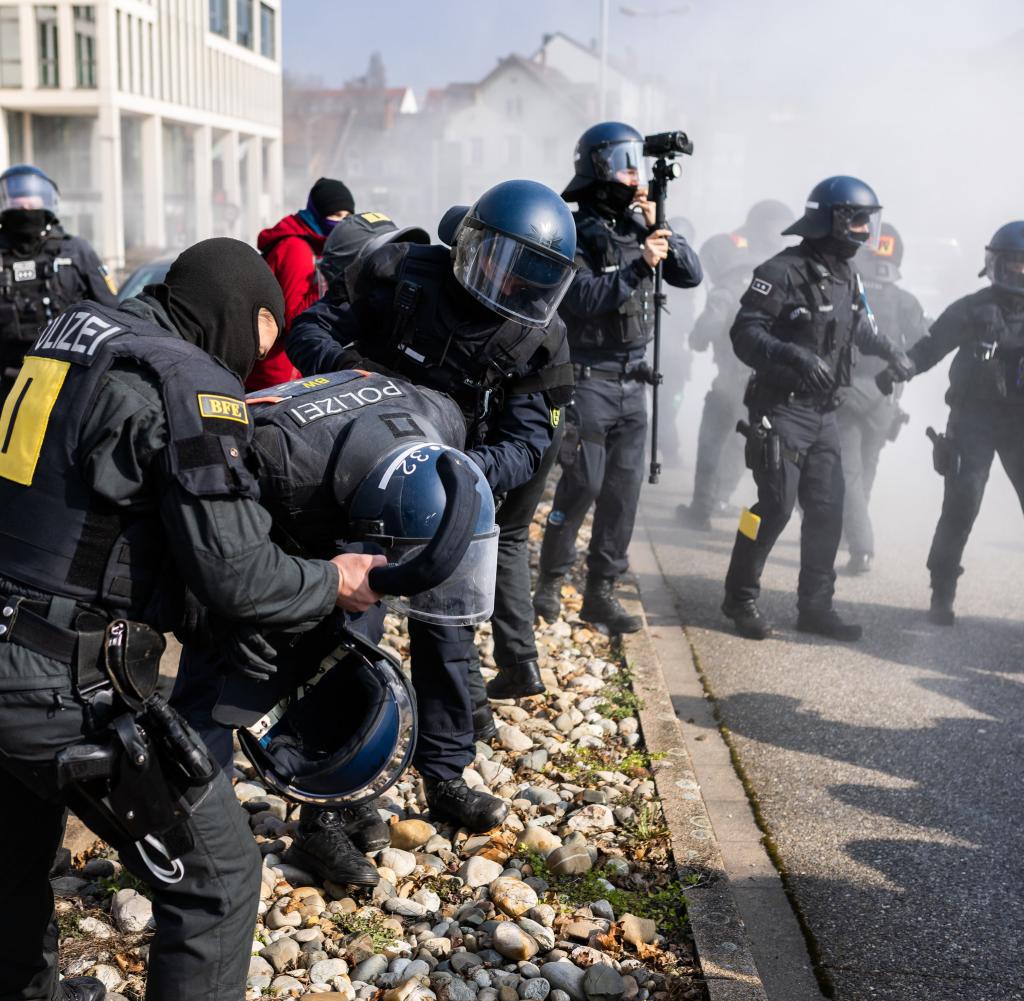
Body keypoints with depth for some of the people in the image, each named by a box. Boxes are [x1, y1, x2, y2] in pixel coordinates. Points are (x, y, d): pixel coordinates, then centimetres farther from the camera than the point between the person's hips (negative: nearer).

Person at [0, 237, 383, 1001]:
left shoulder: (68, 338, 11)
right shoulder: (191, 386, -13)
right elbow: (235, 573, -17)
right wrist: (333, 583, 1)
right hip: (65, 688, -9)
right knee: (217, 873, 6)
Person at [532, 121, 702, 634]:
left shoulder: (641, 226, 10)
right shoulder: (576, 233, -8)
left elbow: (691, 275, 4)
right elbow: (581, 298, -21)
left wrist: (660, 231, -8)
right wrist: (637, 267, -26)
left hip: (632, 383, 6)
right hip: (587, 378, -6)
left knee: (624, 487, 6)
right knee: (582, 484, -6)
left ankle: (601, 591, 14)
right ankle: (549, 581, 12)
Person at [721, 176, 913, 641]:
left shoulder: (846, 277, 12)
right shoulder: (784, 271, -14)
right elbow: (744, 333, -22)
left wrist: (890, 351, 35)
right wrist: (794, 356, -34)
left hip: (823, 412, 8)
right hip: (781, 408, -8)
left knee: (827, 509, 7)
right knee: (776, 504, -9)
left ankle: (815, 605, 18)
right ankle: (740, 598, 8)